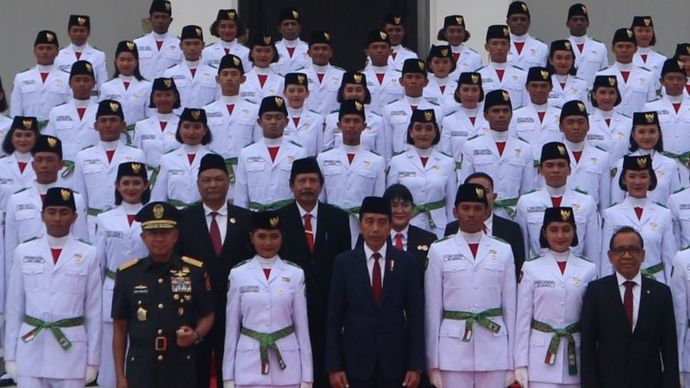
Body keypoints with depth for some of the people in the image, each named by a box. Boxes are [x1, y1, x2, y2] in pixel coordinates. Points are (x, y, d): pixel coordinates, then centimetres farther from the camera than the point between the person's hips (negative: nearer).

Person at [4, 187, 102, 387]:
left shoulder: (88, 254, 0)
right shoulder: (23, 252, 4)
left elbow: (94, 311, 2)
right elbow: (14, 308, 7)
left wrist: (93, 360, 1)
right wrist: (10, 356, 5)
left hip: (71, 349, -1)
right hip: (30, 348, 1)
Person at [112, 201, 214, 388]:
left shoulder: (196, 271, 0)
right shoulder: (127, 274, 1)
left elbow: (207, 315, 9)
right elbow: (119, 327, 5)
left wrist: (196, 335, -13)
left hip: (181, 369, 0)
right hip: (140, 371, 0)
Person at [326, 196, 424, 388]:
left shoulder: (406, 262, 2)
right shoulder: (344, 262, 1)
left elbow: (415, 315, 1)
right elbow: (334, 318, 1)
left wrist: (416, 365, -4)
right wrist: (334, 366, -4)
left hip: (394, 361, 0)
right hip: (356, 360, 0)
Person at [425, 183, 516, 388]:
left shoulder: (503, 251, 8)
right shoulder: (439, 250, 4)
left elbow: (510, 307, 8)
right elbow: (432, 308, 4)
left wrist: (512, 362, 5)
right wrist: (432, 362, 1)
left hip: (494, 349, 1)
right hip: (454, 348, -1)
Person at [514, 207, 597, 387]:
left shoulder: (588, 269, 5)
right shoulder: (531, 268, 1)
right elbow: (523, 319, 2)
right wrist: (521, 363, -2)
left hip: (575, 354, 2)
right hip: (541, 357, -2)